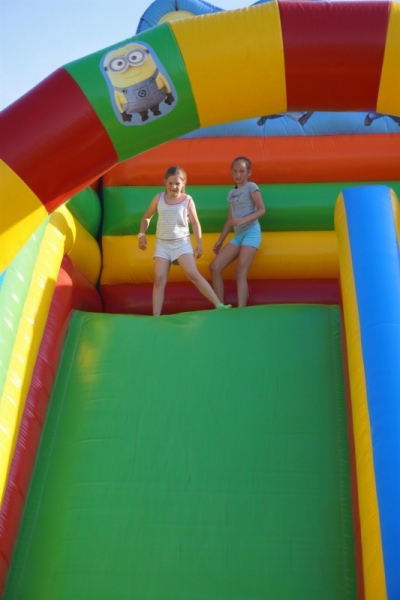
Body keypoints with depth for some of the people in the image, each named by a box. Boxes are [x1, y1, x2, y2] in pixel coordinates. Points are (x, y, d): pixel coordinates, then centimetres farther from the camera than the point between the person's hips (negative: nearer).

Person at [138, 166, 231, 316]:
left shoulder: (187, 200, -3)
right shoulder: (159, 199, 4)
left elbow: (195, 223, 3)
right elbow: (146, 217, 17)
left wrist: (199, 244, -1)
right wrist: (142, 234, 5)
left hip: (181, 242, -3)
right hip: (162, 243, 3)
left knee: (193, 274, -16)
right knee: (159, 279, -7)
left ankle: (219, 305, -15)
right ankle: (156, 317, -7)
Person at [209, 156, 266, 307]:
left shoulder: (251, 187, 0)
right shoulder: (232, 193, 18)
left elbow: (262, 209, -9)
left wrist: (243, 220, -24)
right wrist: (220, 241, 18)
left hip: (251, 232, -7)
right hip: (238, 235, 7)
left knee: (240, 273, -17)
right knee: (215, 267, -5)